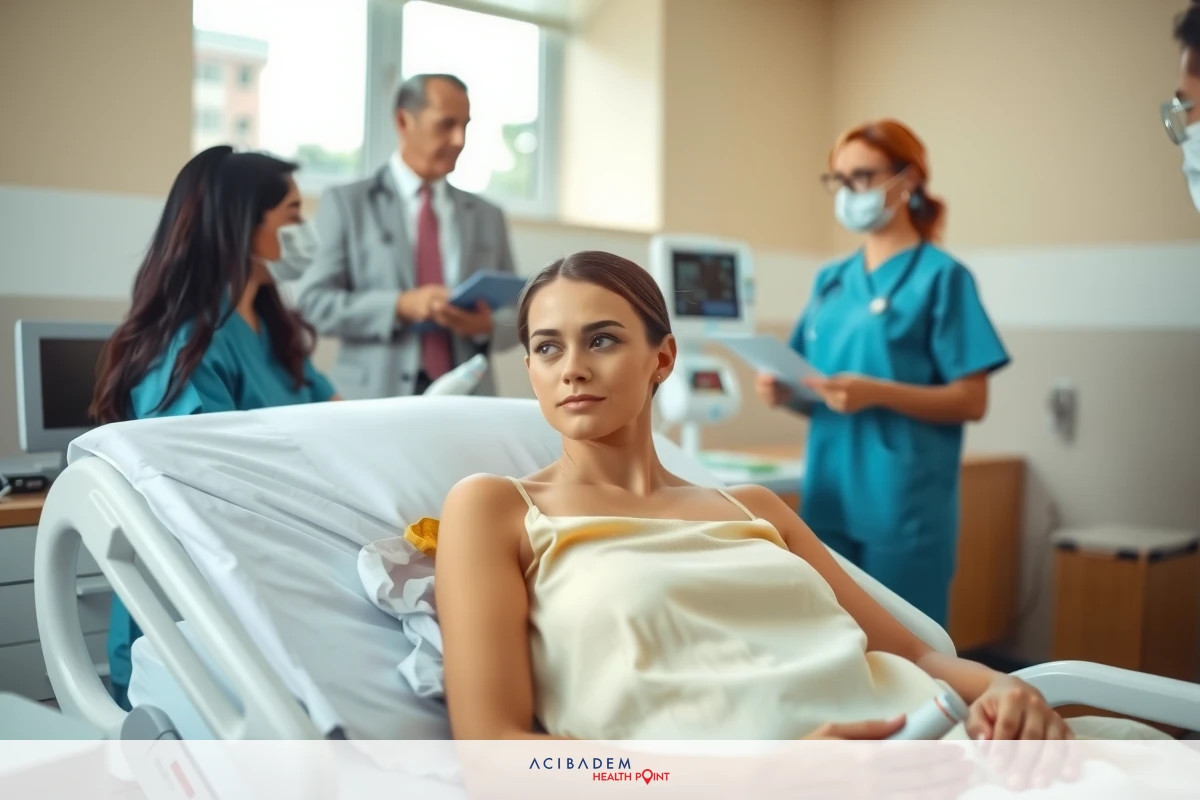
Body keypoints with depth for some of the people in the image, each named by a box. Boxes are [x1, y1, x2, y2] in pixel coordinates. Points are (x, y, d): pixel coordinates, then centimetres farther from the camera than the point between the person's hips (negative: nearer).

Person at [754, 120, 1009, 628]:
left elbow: (971, 401, -8)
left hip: (905, 507, -6)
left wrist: (877, 394, -22)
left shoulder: (941, 276, -4)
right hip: (829, 501, 6)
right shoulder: (831, 280, 14)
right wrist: (786, 393, -4)